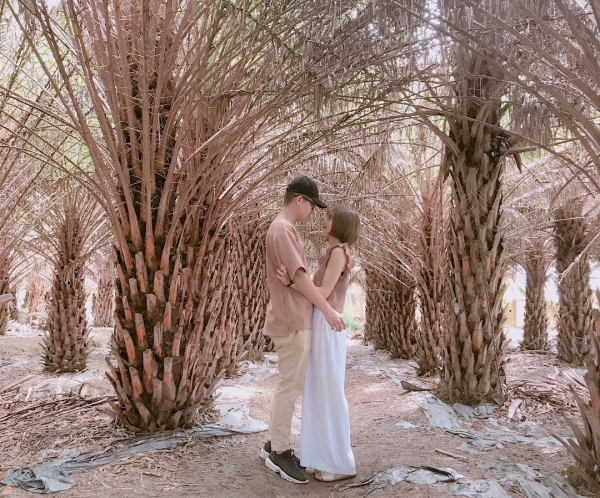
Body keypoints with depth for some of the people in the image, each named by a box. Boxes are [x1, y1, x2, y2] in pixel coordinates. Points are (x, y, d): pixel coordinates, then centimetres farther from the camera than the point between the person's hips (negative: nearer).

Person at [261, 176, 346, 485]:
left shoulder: (284, 228, 17)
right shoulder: (282, 229, -16)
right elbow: (299, 277, -21)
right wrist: (327, 309, -17)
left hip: (294, 319, 10)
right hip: (292, 321, -10)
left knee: (290, 385, 16)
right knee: (290, 386, -2)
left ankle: (274, 444, 25)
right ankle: (279, 452, 9)